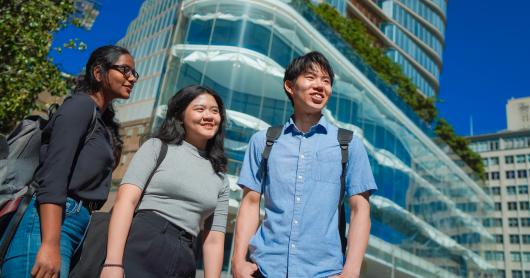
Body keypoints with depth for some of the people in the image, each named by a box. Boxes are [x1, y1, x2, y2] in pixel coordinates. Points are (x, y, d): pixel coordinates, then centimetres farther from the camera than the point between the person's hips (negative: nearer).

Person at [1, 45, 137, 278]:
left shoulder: (104, 120, 21)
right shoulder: (82, 104, -4)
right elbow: (53, 175, -16)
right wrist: (50, 245, -25)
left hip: (79, 223, 9)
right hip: (50, 224, -9)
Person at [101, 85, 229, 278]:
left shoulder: (220, 180, 14)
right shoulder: (157, 147, 5)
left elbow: (214, 241, 11)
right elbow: (126, 200, -7)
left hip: (183, 261, 4)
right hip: (140, 249, -3)